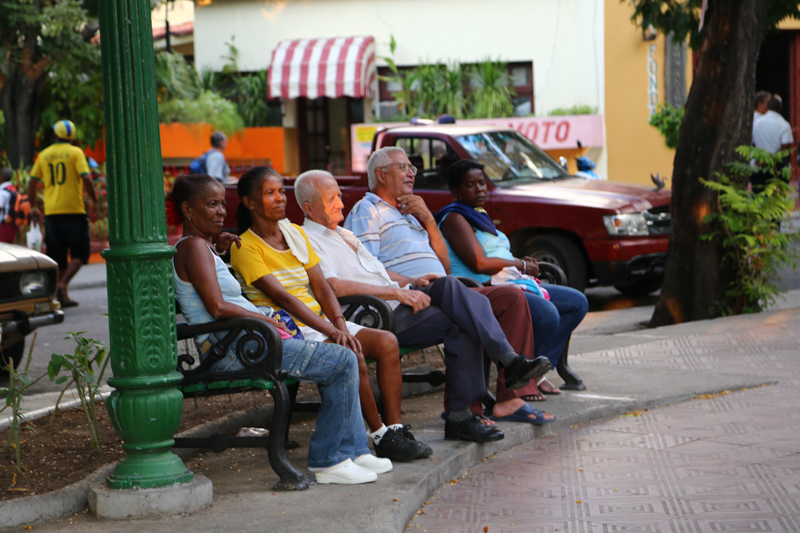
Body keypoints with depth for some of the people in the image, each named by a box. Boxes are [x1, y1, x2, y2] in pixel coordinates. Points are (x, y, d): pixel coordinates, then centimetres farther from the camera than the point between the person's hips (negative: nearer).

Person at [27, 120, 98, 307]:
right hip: (74, 210, -4)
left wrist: (33, 206, 22)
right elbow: (86, 179, -14)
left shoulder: (44, 155, 10)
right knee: (80, 252, 4)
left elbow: (32, 182, 12)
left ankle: (61, 296, 10)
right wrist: (95, 200, -1)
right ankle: (62, 285, -15)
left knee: (57, 256, 10)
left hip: (51, 212, 4)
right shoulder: (75, 152, -2)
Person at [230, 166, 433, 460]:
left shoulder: (296, 233, 14)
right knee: (350, 353, -30)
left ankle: (395, 428, -13)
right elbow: (281, 297, -19)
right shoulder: (245, 247, -8)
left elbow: (322, 288, 9)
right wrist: (332, 332, -27)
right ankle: (380, 437, -20)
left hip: (320, 323, 7)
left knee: (387, 342, -13)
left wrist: (341, 325, -11)